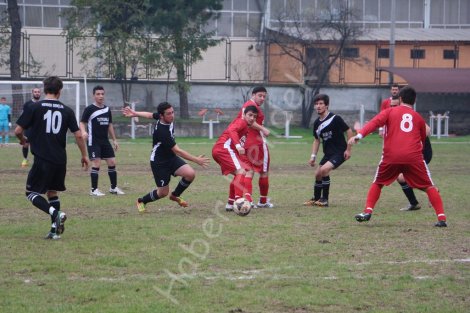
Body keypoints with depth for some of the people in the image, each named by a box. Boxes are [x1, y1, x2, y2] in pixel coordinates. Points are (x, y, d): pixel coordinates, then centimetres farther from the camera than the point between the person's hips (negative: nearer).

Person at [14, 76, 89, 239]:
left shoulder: (34, 108, -5)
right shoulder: (67, 111, 4)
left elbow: (18, 131, -5)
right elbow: (78, 135, 2)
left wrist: (23, 140, 18)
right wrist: (84, 155, 15)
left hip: (42, 159, -4)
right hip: (60, 160, 4)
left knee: (31, 192, 6)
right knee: (52, 191, 21)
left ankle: (55, 213, -18)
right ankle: (55, 229, 15)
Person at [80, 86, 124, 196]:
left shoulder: (107, 109, 11)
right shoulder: (89, 109, -7)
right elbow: (82, 123, -8)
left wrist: (114, 140, 18)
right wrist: (84, 132, -29)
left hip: (105, 141, 6)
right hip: (93, 141, -6)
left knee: (112, 162, 4)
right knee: (96, 163, -12)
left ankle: (114, 187, 17)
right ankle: (94, 189, -5)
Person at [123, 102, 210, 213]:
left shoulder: (165, 118, -7)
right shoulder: (162, 131, -32)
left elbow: (151, 115, 13)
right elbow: (177, 151, -31)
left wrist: (135, 113, 31)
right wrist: (196, 160, -30)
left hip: (171, 158, 8)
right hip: (159, 162, -8)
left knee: (190, 174, -14)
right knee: (163, 192, 0)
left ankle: (175, 195, 12)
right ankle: (141, 201, 30)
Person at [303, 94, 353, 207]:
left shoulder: (335, 119, -15)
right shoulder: (317, 123, 4)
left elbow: (349, 131, -9)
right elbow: (316, 140, 16)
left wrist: (348, 149, -11)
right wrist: (313, 156, 7)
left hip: (340, 152, -7)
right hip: (328, 153, 7)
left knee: (324, 169, -24)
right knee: (318, 174, 5)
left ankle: (325, 199, -13)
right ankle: (316, 199, 26)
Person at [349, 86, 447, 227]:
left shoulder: (390, 112, 13)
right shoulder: (418, 118, 19)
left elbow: (374, 123, -3)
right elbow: (423, 139, 27)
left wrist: (359, 135, -14)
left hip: (391, 156, 0)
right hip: (414, 157, 0)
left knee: (377, 183, 21)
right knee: (429, 186, 10)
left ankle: (367, 212, 8)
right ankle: (441, 218, 0)